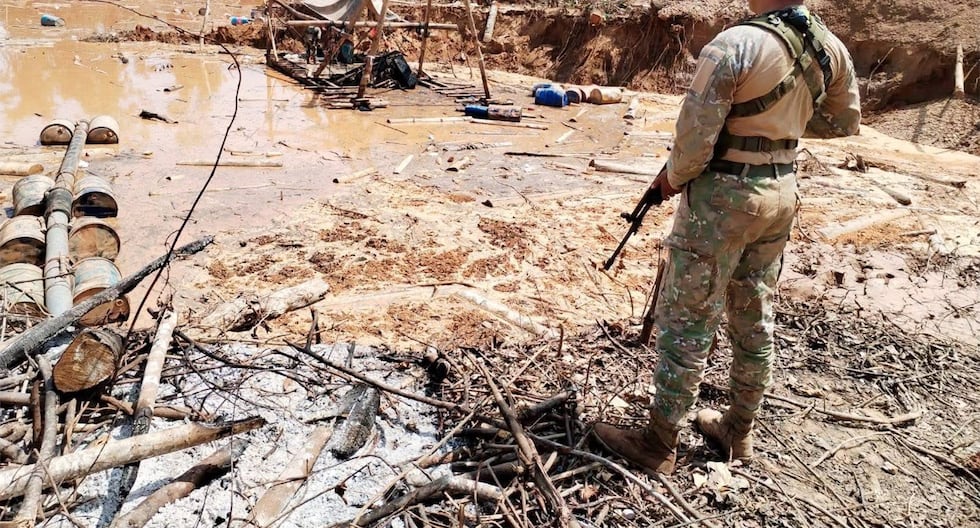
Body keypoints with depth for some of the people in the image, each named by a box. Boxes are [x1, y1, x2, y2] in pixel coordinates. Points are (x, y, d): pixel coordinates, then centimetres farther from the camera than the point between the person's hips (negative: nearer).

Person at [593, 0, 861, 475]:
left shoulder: (736, 44, -18)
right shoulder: (831, 48, 5)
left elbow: (695, 136, -19)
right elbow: (844, 121, 18)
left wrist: (673, 177, -1)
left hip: (723, 197, -7)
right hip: (781, 193, 8)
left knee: (686, 321, 1)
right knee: (755, 319, 16)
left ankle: (659, 445, 12)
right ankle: (738, 433, 31)